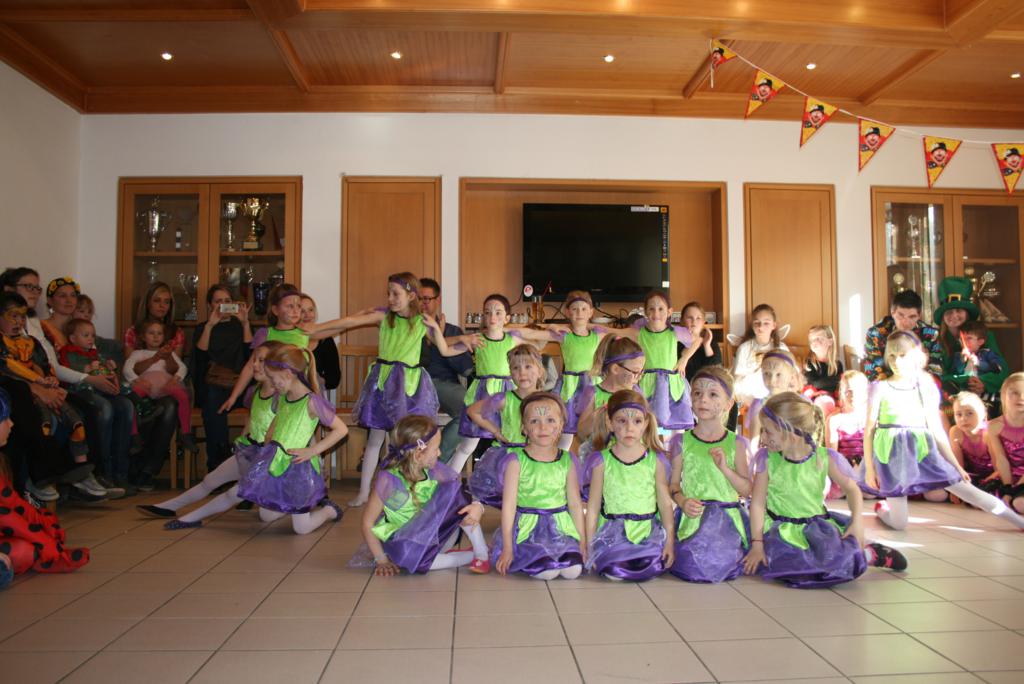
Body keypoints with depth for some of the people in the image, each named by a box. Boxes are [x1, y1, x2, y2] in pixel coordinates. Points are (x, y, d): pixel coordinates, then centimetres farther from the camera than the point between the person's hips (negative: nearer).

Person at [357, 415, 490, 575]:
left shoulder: (434, 471, -10)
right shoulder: (389, 480, -22)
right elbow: (368, 522, -14)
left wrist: (477, 506, -27)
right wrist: (382, 560, -15)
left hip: (437, 537, 3)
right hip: (405, 543, -3)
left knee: (452, 488, -20)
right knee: (407, 555, -39)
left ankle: (482, 554, -15)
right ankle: (470, 557, -17)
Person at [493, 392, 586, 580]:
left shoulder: (567, 461, 3)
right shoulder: (517, 461, -7)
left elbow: (575, 503, 8)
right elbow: (509, 503, -7)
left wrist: (582, 541, 7)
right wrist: (507, 547, -8)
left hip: (560, 528, 4)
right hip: (527, 528, -3)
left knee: (573, 570, -17)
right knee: (547, 571, -24)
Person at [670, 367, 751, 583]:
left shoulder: (736, 443, 3)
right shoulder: (682, 442, 2)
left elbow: (747, 490, 1)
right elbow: (673, 483, 6)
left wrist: (725, 468, -14)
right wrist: (682, 501, -14)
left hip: (728, 519, 1)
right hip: (693, 519, -1)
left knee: (724, 567, -13)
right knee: (692, 568, -16)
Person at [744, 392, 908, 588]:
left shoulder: (825, 458, -8)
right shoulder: (767, 458, -8)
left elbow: (852, 489, 6)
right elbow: (757, 503, -6)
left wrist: (857, 521, -9)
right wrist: (757, 544, -10)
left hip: (818, 527, 0)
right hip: (782, 531, 0)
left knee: (844, 564, -24)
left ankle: (869, 555, 12)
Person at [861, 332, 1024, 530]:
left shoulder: (926, 389, 3)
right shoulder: (880, 388, -5)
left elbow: (937, 430, 9)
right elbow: (869, 429, -4)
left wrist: (956, 465, 9)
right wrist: (869, 468, -7)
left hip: (922, 452, 3)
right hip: (892, 455, -2)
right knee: (899, 524, -2)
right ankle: (882, 508, 31)